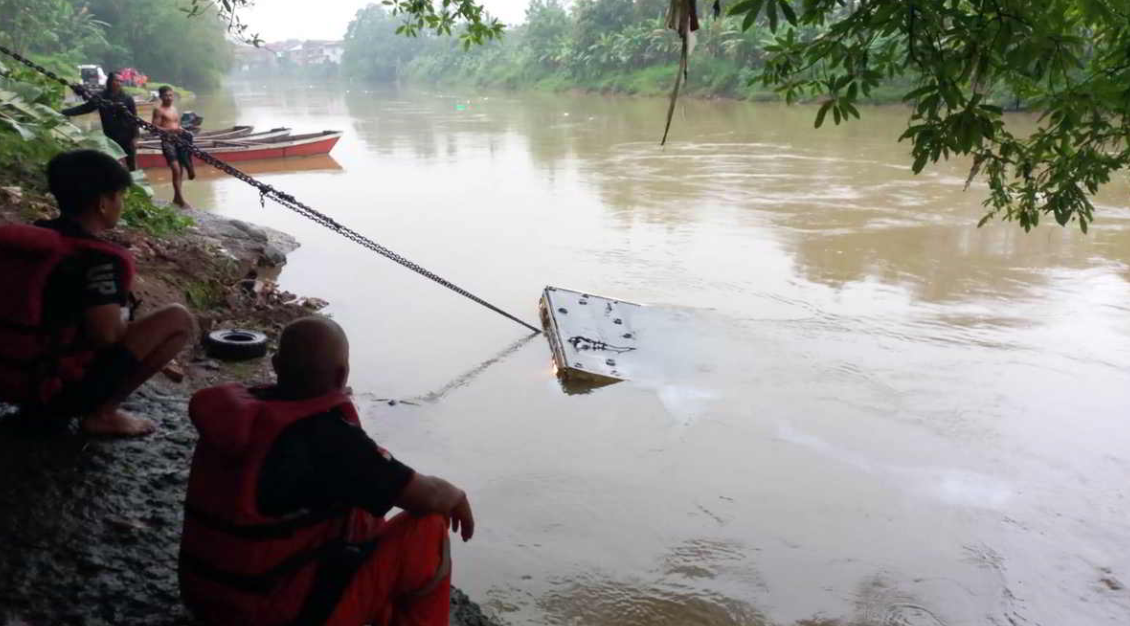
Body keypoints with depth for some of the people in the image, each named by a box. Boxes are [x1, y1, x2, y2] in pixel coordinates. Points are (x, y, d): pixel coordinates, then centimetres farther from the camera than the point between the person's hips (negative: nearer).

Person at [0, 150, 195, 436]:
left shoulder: (26, 237, 7)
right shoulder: (98, 257, -18)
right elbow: (107, 335, -24)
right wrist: (123, 317, -1)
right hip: (62, 388, -9)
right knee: (178, 319, -8)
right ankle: (103, 413, -6)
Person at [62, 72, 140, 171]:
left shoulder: (127, 98, -3)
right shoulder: (101, 97, 2)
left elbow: (134, 118, -4)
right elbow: (84, 108, 5)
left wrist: (134, 137, -10)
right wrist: (63, 112, -4)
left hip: (127, 138, -2)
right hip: (110, 139, 2)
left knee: (132, 167, 4)